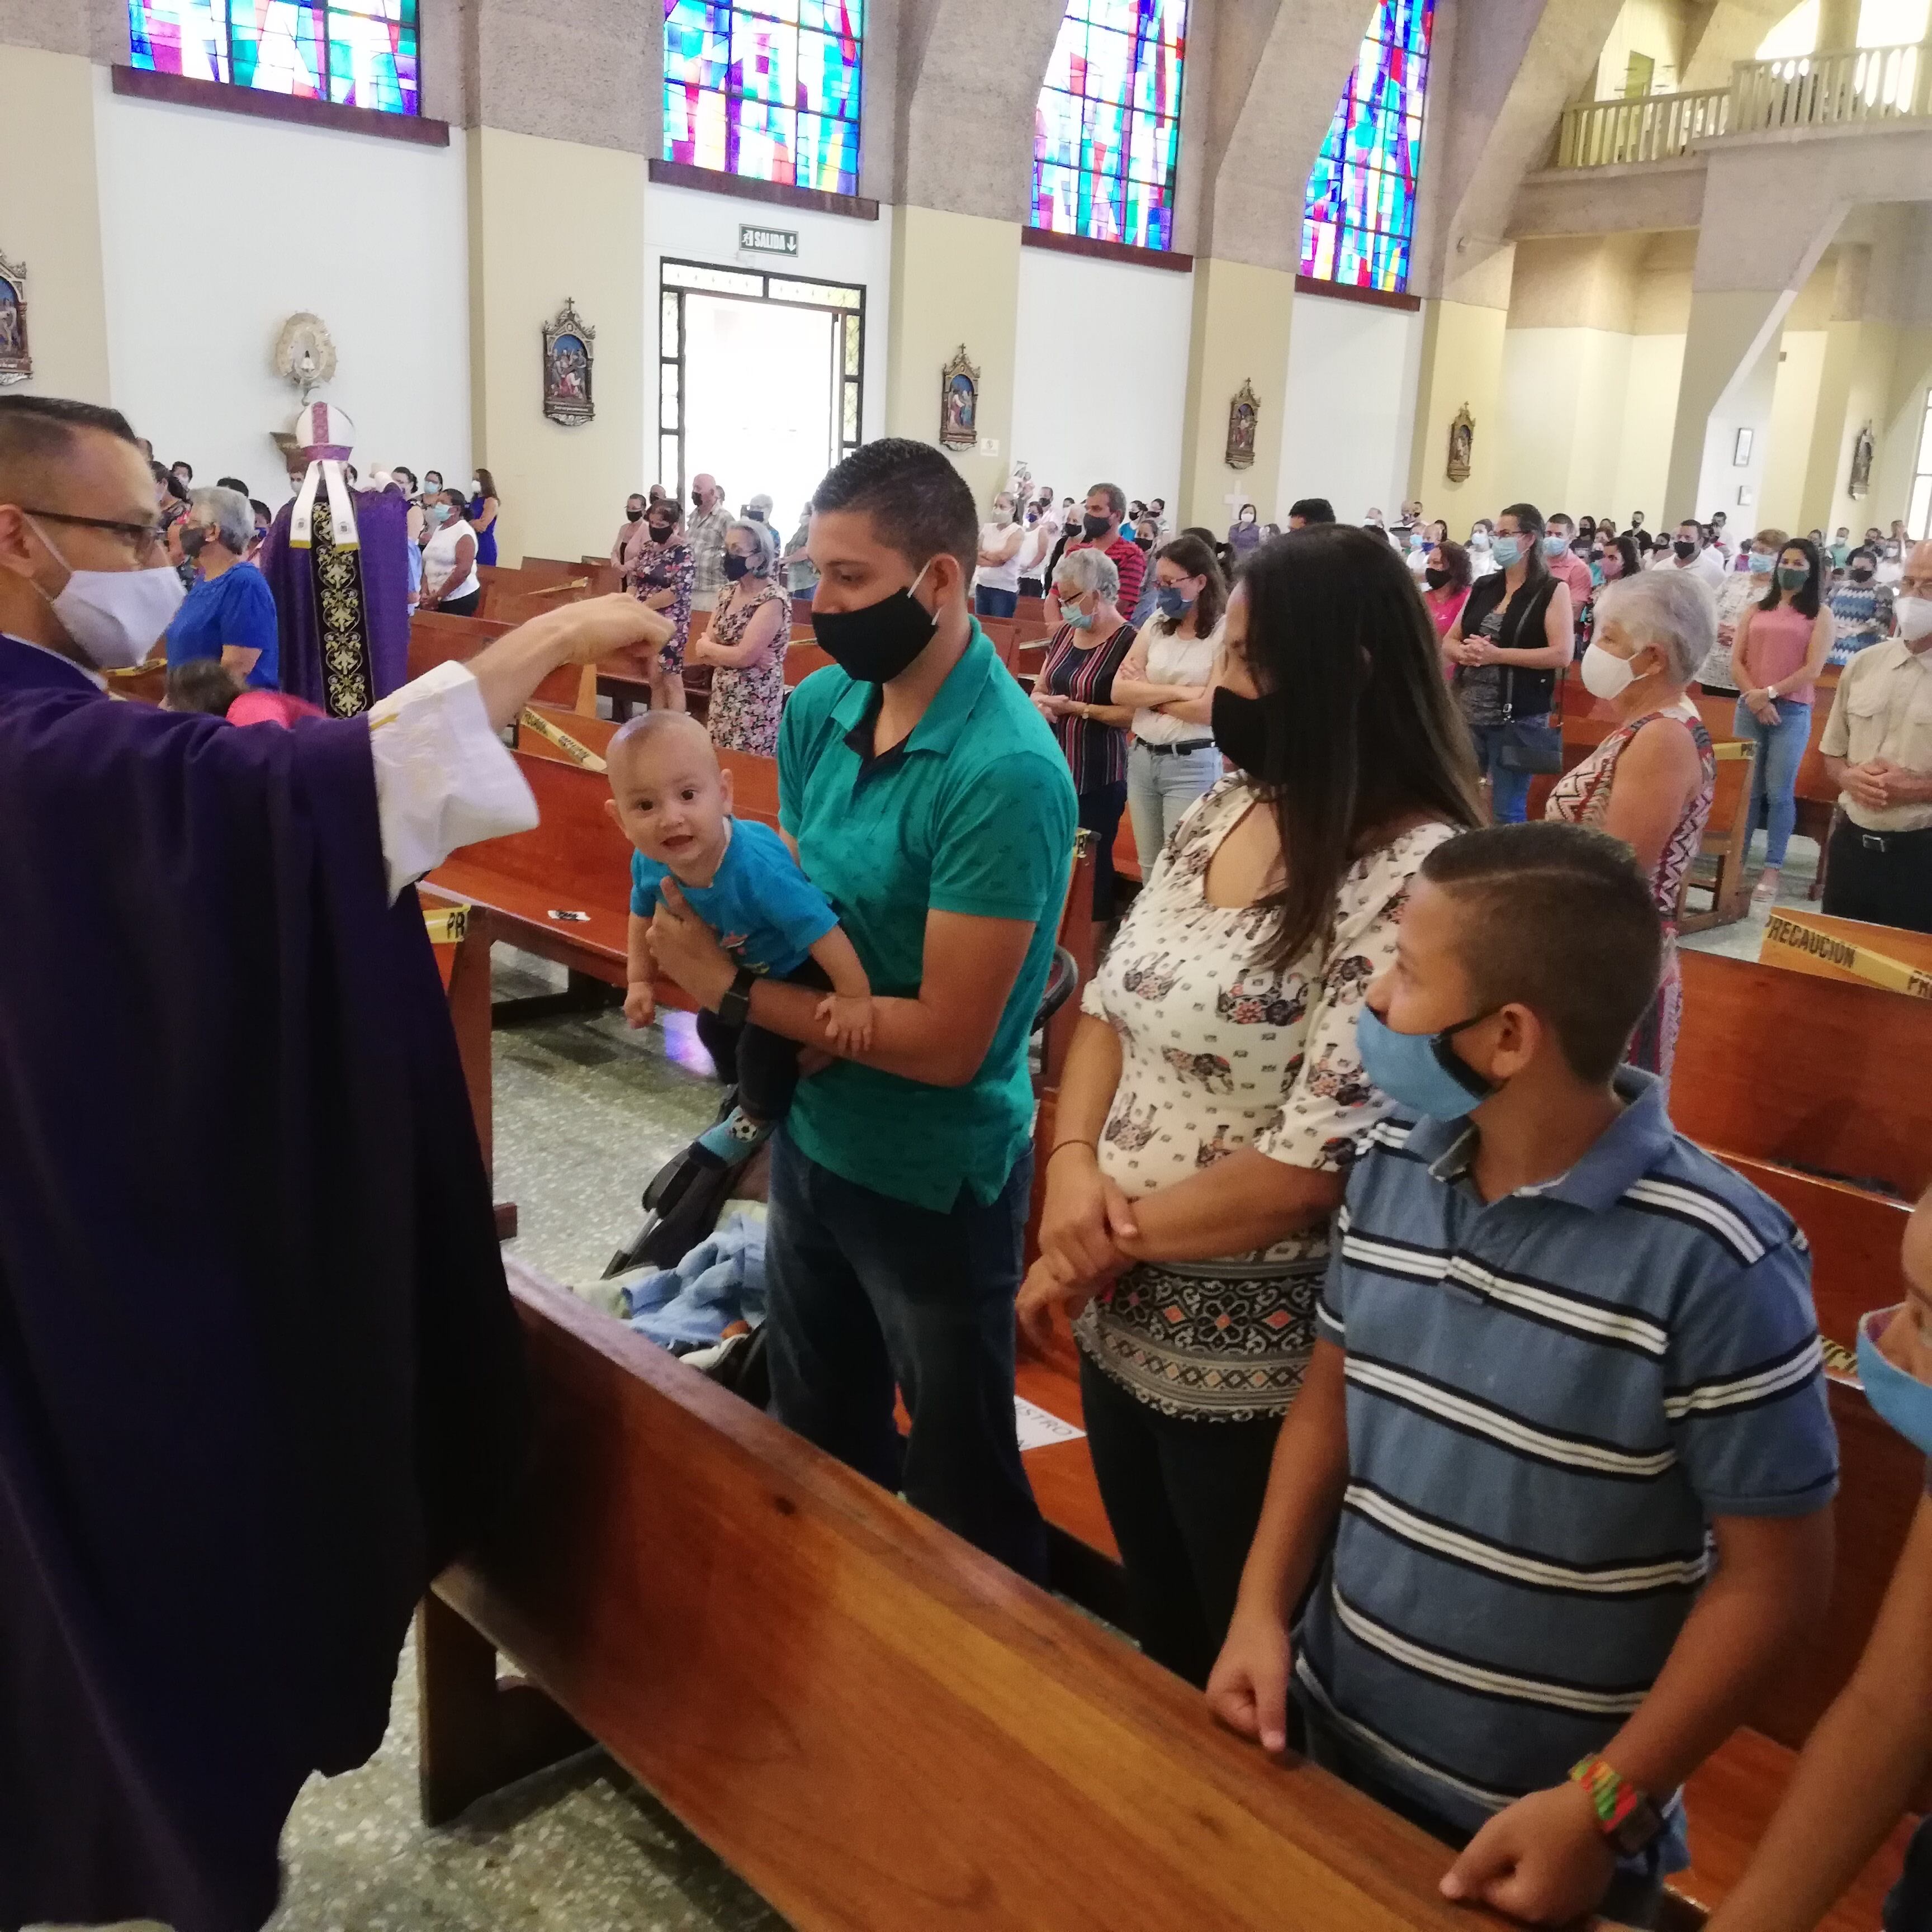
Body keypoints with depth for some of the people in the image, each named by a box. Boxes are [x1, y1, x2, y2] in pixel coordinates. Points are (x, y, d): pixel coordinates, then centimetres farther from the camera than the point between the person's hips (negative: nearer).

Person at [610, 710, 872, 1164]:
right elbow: (643, 914, -1)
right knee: (714, 1029, 23)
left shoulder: (757, 867, -48)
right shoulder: (649, 863, -25)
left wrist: (854, 996, -35)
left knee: (763, 1049, -6)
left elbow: (819, 926, -41)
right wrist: (640, 980, 3)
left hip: (795, 972, -7)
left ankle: (759, 1120, 30)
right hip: (737, 968, 7)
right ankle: (748, 1095, 55)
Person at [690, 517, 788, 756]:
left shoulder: (773, 600, -16)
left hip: (754, 709, -8)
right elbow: (700, 654, 3)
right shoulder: (728, 592, 8)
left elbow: (743, 657, -22)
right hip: (721, 701, 8)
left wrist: (707, 647, -3)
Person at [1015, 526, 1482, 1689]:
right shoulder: (1227, 806, 2)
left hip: (1253, 1359, -7)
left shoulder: (1416, 876, -23)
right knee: (1158, 1628, 28)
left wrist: (1110, 1241, -15)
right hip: (1124, 1320, 8)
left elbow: (1312, 1165, -25)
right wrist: (1073, 1164, -11)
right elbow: (1111, 1002, 6)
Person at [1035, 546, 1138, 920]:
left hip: (1099, 776, -7)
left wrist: (1076, 708, -17)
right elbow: (1040, 688, 19)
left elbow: (1132, 714, -18)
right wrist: (1041, 701, -4)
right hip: (1055, 767, 7)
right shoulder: (1065, 634, 10)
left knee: (1092, 862, 0)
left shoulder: (1128, 642, -13)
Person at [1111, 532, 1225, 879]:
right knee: (1150, 872, 15)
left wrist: (1147, 694, -5)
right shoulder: (1156, 625, 8)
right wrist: (1177, 692, -12)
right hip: (1141, 757, 6)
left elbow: (1210, 709, -18)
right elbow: (1119, 691, 1)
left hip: (1192, 764, -6)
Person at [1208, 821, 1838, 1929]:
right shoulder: (1391, 1170, -7)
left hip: (1544, 1823, -5)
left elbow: (1775, 1579, -15)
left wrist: (1602, 1805, -16)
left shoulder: (1714, 1262, -23)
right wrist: (1263, 1610, -2)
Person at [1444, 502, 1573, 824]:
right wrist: (1466, 652, -12)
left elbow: (1562, 654, -14)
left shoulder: (1553, 591, -4)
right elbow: (1448, 643, 12)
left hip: (1517, 718, -5)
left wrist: (1497, 655, -17)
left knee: (1507, 813, 0)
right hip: (1466, 713, 5)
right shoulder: (1483, 587, 11)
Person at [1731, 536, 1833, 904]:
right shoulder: (1756, 610, 13)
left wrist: (1770, 693, -12)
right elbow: (1736, 661, 6)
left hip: (1792, 712, -3)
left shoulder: (1820, 614, 5)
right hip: (1749, 709, 3)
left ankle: (1771, 869, 1)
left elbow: (1812, 670, -5)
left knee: (1779, 793, -4)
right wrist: (1755, 698, -8)